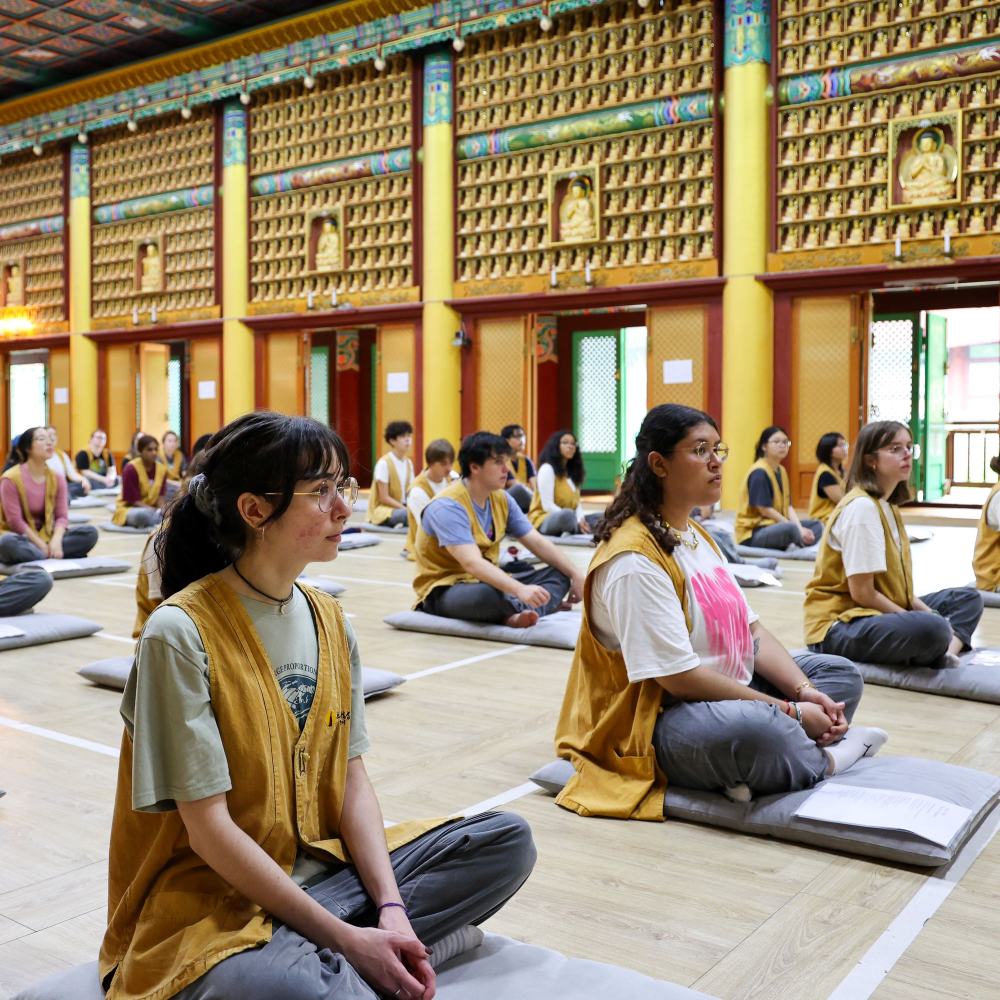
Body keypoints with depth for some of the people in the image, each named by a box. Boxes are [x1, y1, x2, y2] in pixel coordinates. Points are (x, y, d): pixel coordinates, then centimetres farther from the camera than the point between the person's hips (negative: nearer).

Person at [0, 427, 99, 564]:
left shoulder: (57, 478, 0)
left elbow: (61, 516, -5)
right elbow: (15, 521, -18)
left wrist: (56, 541, -24)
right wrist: (41, 546, -22)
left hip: (45, 535, 5)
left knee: (90, 532, -15)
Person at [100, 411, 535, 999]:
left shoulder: (330, 621, 4)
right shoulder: (182, 634, -17)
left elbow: (352, 777, 5)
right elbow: (209, 828, -18)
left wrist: (391, 908, -9)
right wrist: (344, 937, -18)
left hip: (320, 869, 8)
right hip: (211, 897, -8)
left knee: (509, 840, -3)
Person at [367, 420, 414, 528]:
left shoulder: (408, 463, 9)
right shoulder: (384, 463, -13)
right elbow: (384, 498, -14)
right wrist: (406, 509, -19)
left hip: (402, 507, 8)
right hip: (383, 510, -8)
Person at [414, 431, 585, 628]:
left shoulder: (501, 499, 2)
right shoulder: (447, 506, -23)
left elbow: (538, 543, 5)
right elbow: (472, 563, -35)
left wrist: (575, 575, -6)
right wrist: (521, 590, -46)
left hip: (487, 581, 9)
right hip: (444, 591, -8)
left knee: (559, 574, -4)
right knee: (486, 594, -41)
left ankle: (521, 614, -30)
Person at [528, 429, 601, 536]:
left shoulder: (572, 472, 17)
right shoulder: (547, 469, -7)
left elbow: (576, 502, 10)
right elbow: (547, 505, -16)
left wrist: (580, 519, -13)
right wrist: (576, 521, -21)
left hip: (569, 521, 8)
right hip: (544, 521, -8)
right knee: (567, 514, -39)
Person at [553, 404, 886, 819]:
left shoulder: (699, 537, 11)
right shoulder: (634, 560, -21)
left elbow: (752, 631, 7)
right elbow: (679, 677, -25)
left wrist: (804, 691, -9)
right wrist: (790, 712, -20)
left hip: (728, 695, 10)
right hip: (657, 723, -10)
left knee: (842, 673, 10)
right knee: (756, 728, -38)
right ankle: (827, 760, -4)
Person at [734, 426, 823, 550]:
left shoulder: (781, 471, 13)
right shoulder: (759, 472, -14)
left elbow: (788, 506, 8)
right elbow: (765, 510, -18)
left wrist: (800, 528, -10)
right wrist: (797, 528, -16)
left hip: (776, 526, 10)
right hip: (753, 532, -10)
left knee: (817, 525, 0)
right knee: (791, 529, -37)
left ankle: (795, 545, -25)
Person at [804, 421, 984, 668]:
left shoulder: (888, 505, 12)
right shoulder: (861, 507, -17)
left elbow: (895, 583, 14)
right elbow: (862, 592, -20)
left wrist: (927, 612, 0)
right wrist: (919, 621, -12)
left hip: (880, 611, 11)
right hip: (840, 625, -11)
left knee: (968, 598, 15)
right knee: (933, 630, -36)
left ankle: (948, 654, -11)